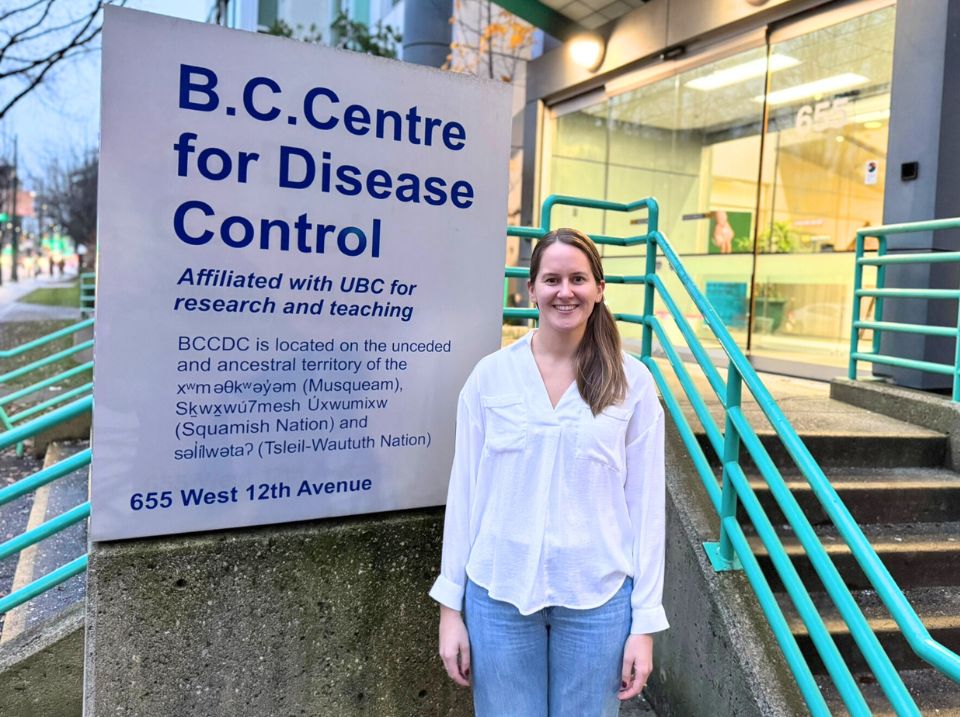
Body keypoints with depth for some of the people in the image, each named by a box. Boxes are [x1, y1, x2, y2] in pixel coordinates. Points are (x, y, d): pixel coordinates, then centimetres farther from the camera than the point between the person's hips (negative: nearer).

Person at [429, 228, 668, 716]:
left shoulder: (632, 382, -4)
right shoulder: (490, 375, -3)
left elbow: (646, 504, -1)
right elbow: (464, 492, 1)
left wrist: (645, 621, -1)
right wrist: (450, 606, 2)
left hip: (597, 600, 0)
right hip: (499, 593, 1)